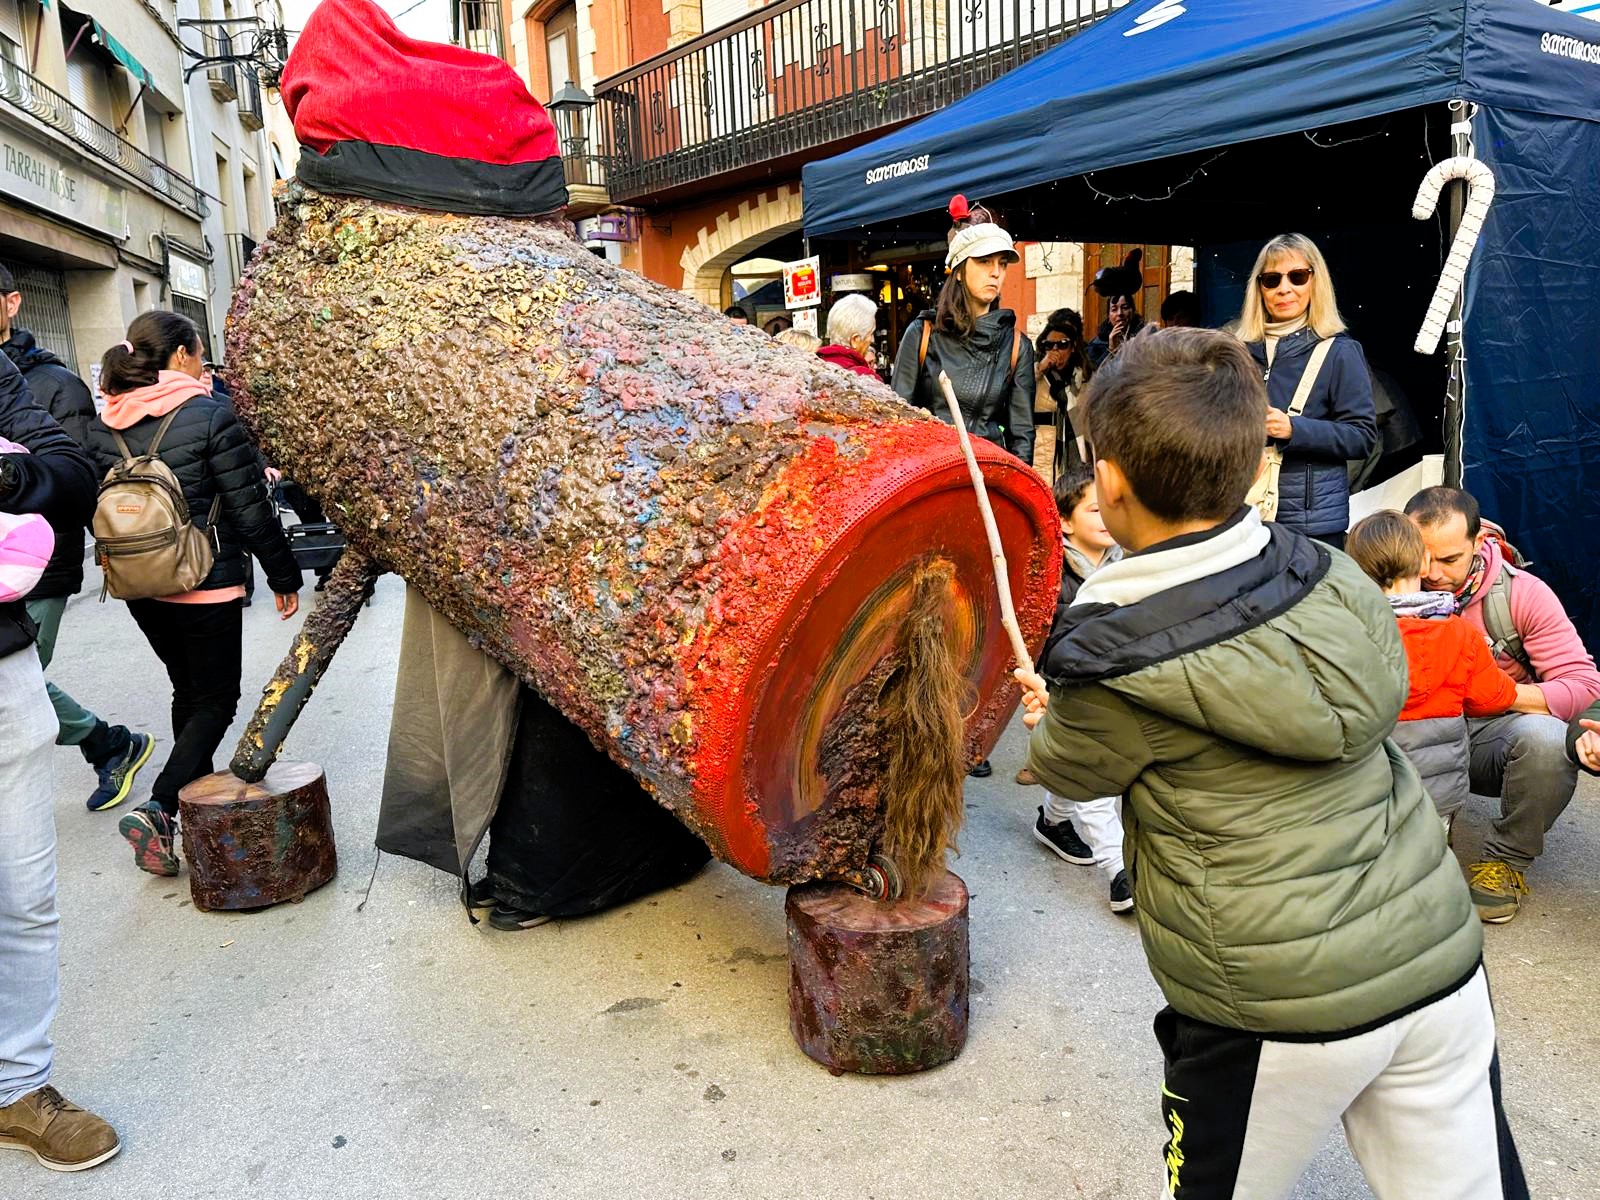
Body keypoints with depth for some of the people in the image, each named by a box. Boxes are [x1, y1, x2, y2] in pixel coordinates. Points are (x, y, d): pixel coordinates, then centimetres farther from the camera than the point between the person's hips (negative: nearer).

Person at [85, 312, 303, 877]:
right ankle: (157, 809, -9)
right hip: (206, 585, -6)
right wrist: (284, 577, -4)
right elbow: (251, 510, -13)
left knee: (187, 691, 22)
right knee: (216, 699, 5)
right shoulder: (210, 418, -14)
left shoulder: (102, 428, 4)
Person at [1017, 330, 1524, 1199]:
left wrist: (1047, 723, 25)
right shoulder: (1330, 577, -2)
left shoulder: (1112, 664, -19)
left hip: (1282, 1012, -5)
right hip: (1442, 963, 5)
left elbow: (1068, 772, 3)